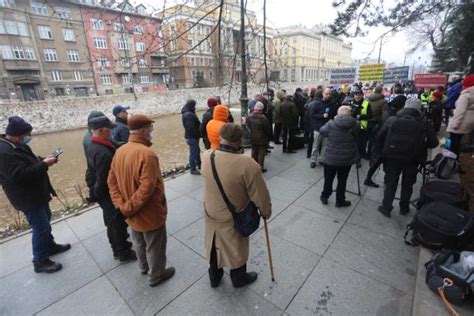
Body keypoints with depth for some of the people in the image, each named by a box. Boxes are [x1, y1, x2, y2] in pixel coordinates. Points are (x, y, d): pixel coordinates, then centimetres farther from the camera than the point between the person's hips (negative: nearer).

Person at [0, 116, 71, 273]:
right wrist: (44, 164, -29)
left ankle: (50, 246, 42)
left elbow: (29, 162, 18)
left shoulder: (16, 145, 5)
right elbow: (20, 175, -33)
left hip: (36, 193, 10)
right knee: (41, 227, -1)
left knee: (45, 220, 23)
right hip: (27, 198, -10)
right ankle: (40, 261, 16)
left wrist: (44, 159, 0)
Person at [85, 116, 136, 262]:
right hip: (109, 193, -10)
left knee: (112, 222, 23)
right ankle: (123, 252, 26)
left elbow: (92, 172, 10)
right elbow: (104, 180, -28)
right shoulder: (103, 153, -30)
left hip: (101, 192, 10)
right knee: (119, 222, 8)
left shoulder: (92, 147, 3)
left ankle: (117, 248, 41)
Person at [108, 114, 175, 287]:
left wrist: (121, 205, -3)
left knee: (139, 242, 29)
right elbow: (147, 188, -32)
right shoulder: (147, 154, -29)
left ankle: (144, 267, 53)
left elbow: (112, 180, 2)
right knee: (154, 247, 16)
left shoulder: (120, 151, -2)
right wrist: (129, 208, -19)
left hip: (133, 213, 8)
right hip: (150, 213, -8)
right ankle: (155, 276, 37)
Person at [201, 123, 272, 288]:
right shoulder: (248, 165, -32)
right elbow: (260, 196, -20)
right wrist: (266, 212, -2)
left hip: (211, 214, 5)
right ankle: (239, 278, 51)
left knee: (214, 246, 28)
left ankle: (214, 277, 53)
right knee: (236, 250, 23)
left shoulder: (206, 156, -17)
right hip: (233, 220, -4)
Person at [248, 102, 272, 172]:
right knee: (261, 153, 5)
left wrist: (251, 135, 15)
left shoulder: (250, 117, -4)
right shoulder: (263, 118, -21)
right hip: (262, 139, -5)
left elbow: (248, 127, 4)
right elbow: (268, 129, -13)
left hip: (253, 139, 6)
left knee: (254, 152, 17)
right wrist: (269, 137, 2)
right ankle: (260, 167, 10)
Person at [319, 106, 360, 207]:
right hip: (347, 159, 1)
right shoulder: (354, 125, -9)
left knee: (328, 179, 16)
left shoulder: (331, 124, -12)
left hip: (331, 158, 0)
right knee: (342, 180, 14)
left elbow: (322, 131, 5)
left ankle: (324, 197, 32)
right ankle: (340, 201, 26)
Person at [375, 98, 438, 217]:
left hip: (392, 158, 0)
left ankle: (386, 208, 18)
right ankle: (404, 208, 31)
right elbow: (433, 143, -4)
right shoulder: (424, 124, -4)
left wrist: (380, 152, 6)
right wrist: (421, 145, 16)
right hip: (412, 160, 0)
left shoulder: (391, 120, -4)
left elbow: (380, 137, -4)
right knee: (407, 184, 18)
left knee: (390, 184, 12)